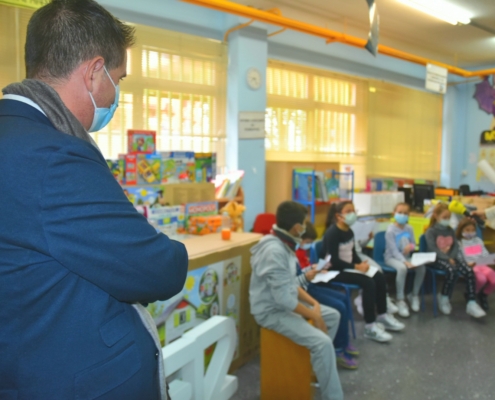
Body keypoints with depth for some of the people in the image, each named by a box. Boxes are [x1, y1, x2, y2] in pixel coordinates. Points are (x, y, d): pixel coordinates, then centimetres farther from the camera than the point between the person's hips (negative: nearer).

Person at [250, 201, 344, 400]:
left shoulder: (283, 245, 4)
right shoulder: (275, 251, -27)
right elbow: (284, 298, -28)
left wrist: (314, 303, 1)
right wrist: (314, 316, -17)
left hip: (286, 303, 10)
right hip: (272, 311, -10)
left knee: (333, 316, 14)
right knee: (322, 342, -23)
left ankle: (318, 366, 26)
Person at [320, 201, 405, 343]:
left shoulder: (349, 231, 9)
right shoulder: (332, 233, -19)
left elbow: (352, 253, 14)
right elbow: (334, 261, -23)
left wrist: (361, 264, -5)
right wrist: (356, 266, -24)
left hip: (347, 267, 9)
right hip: (334, 271, -9)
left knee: (379, 278, -3)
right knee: (368, 282, -25)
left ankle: (383, 316, 13)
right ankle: (370, 327, -18)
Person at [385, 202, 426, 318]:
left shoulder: (409, 228, 2)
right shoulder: (391, 230, -16)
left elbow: (414, 244, 9)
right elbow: (394, 250, -20)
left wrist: (411, 246, -17)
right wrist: (404, 261, -32)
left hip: (406, 257, 6)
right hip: (392, 257, -5)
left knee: (421, 267, -22)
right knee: (402, 268, -37)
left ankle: (414, 295, 1)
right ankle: (400, 300, -24)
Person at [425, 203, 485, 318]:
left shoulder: (450, 230, 16)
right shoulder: (431, 231, -4)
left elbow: (456, 246, 8)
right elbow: (433, 249, -14)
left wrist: (452, 257, -12)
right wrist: (447, 258, -21)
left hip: (451, 258, 6)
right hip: (438, 259, -6)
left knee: (469, 271, -21)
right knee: (452, 271, -35)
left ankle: (471, 304, -17)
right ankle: (444, 298, -11)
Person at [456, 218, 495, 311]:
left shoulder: (478, 240, 21)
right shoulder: (459, 243, 2)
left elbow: (485, 253, 15)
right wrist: (467, 264, -27)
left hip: (482, 265, 6)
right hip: (469, 267, -6)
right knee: (482, 279, -35)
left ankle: (483, 294, 12)